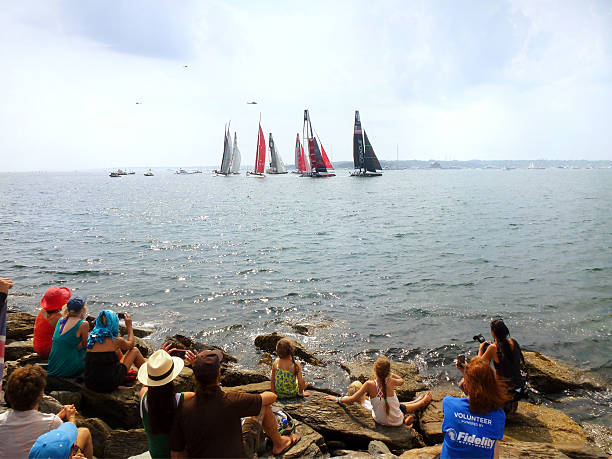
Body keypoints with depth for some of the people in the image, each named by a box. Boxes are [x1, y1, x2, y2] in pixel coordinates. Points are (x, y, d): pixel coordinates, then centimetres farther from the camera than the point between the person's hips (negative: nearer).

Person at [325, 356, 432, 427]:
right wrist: (389, 373, -1)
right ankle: (423, 402, 52)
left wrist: (338, 399, -5)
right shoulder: (390, 382, -26)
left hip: (379, 419, 2)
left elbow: (352, 399, -18)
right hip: (396, 421, -2)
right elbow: (401, 381, 1)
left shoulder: (369, 385, -25)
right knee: (403, 407, 31)